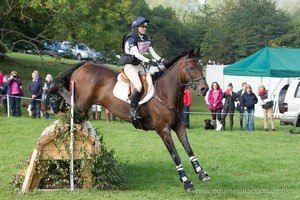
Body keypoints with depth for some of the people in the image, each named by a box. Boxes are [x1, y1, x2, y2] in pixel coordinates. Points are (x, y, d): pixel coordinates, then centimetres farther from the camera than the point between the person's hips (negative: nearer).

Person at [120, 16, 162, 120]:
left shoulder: (146, 39, 12)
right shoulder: (131, 38, -12)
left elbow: (152, 52, 10)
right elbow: (135, 53, -23)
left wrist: (161, 60, -7)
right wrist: (149, 61, -33)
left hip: (140, 65, 8)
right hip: (130, 66, -8)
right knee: (138, 86, -24)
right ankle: (133, 110, -17)